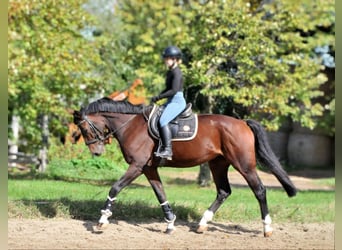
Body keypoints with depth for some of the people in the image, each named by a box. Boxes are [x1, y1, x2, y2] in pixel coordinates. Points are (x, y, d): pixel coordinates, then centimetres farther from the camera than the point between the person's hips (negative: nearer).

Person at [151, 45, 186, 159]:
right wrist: (158, 96, 9)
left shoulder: (176, 73, -13)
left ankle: (167, 150, -31)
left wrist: (159, 97, -19)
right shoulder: (170, 72, 16)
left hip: (177, 101, -11)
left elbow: (174, 90, -22)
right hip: (171, 102, 11)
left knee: (163, 121, -26)